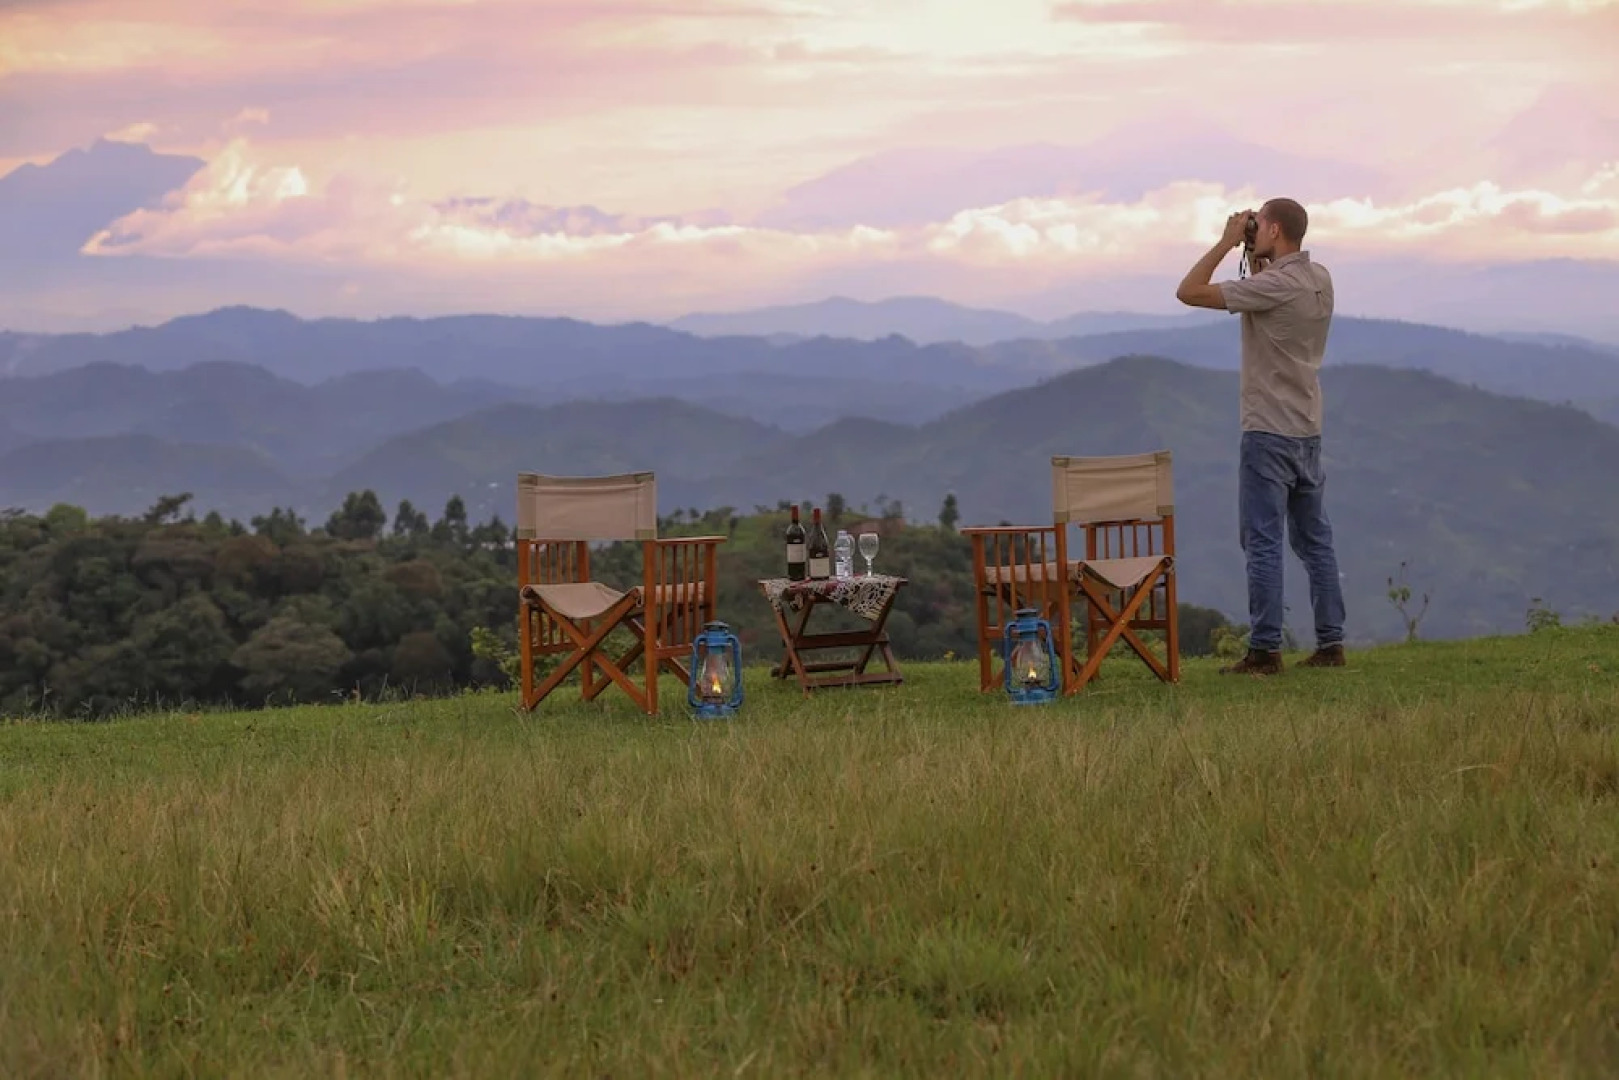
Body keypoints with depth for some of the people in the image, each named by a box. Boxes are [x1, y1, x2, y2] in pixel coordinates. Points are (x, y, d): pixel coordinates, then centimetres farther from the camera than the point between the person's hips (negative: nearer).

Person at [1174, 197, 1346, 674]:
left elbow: (1189, 292, -16)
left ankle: (1264, 650, -6)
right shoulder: (1319, 279, 8)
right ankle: (1330, 644, 13)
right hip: (1308, 431, 9)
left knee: (1263, 542, -6)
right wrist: (1255, 257, 14)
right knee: (1315, 539, 12)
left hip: (1268, 433, -9)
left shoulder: (1272, 286, -18)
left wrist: (1227, 242, -9)